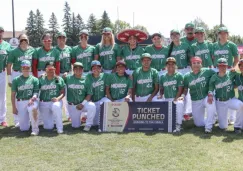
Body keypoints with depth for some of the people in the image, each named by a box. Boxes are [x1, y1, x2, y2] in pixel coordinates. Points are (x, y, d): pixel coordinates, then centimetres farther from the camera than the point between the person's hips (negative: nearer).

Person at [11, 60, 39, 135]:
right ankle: (26, 120, 34)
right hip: (20, 102, 1)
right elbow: (13, 94, 5)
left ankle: (35, 129, -24)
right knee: (23, 128, -4)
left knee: (33, 108, -40)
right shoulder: (16, 80, 6)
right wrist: (14, 107, -2)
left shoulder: (34, 79, 6)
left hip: (32, 101, -1)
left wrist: (32, 99, -22)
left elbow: (36, 93, -1)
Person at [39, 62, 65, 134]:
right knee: (48, 127, -4)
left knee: (56, 106, -41)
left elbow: (63, 92, 0)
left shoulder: (59, 79, 3)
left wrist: (58, 98, -19)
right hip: (44, 103, 1)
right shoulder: (41, 79, 6)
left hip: (56, 101, -1)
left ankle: (60, 128, -25)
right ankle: (50, 118, 34)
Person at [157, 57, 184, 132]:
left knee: (179, 104, -37)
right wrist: (160, 95, -4)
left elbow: (180, 89, -7)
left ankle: (178, 125, -29)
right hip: (166, 99, 4)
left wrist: (175, 99, -20)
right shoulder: (162, 77, 13)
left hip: (177, 98, -4)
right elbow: (161, 88, 19)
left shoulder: (179, 75, 0)